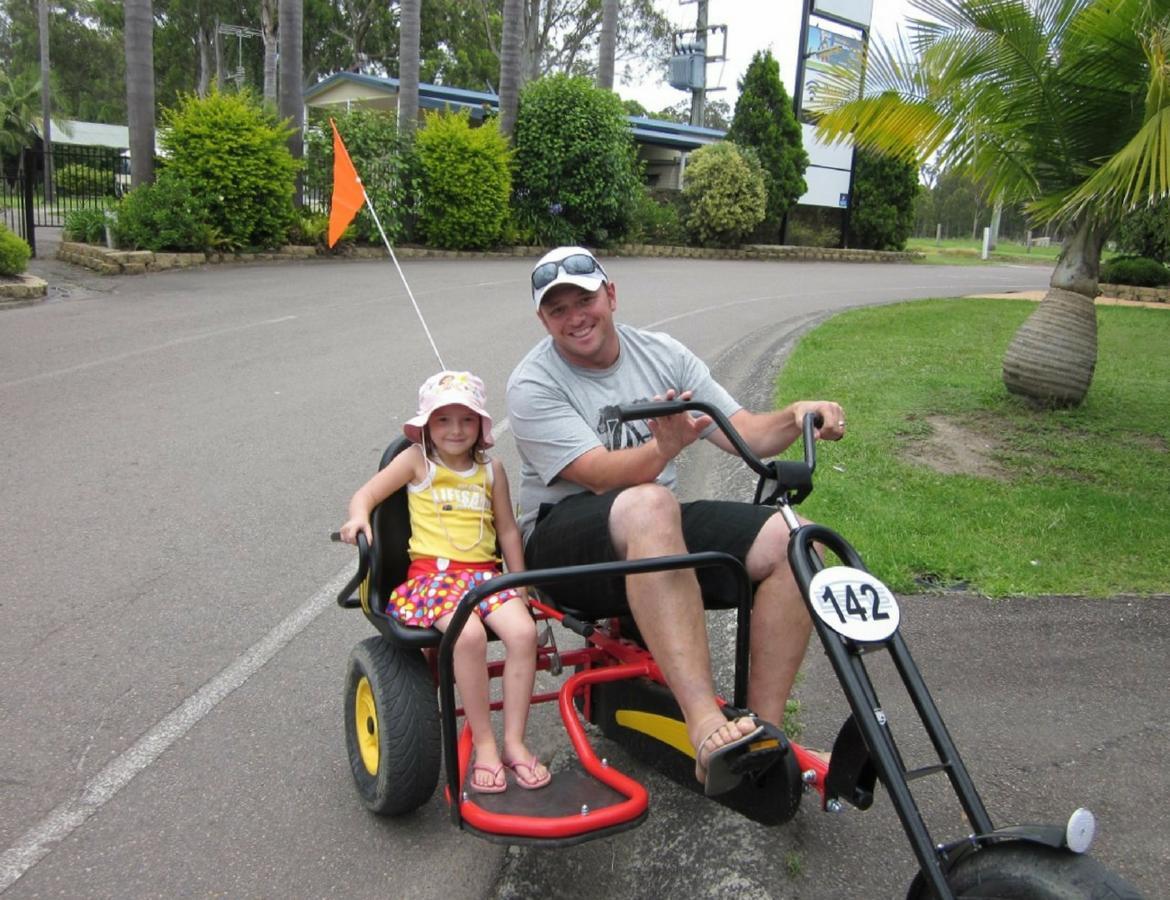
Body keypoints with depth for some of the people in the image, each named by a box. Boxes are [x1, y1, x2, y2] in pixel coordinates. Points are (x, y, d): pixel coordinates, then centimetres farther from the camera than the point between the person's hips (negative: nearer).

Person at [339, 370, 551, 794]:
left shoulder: (491, 470, 15)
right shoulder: (417, 461, 7)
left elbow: (507, 529, 20)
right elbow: (367, 493, 2)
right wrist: (358, 518, -21)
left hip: (485, 572, 4)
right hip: (431, 572, -3)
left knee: (523, 632, -25)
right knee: (469, 635, -33)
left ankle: (514, 742, -13)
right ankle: (484, 743, -16)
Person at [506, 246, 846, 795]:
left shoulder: (663, 356, 7)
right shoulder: (533, 384, -7)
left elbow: (747, 434, 2)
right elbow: (605, 476, -20)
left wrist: (795, 417, -19)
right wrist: (666, 448, -40)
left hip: (660, 530, 5)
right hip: (563, 538, -5)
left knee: (794, 539, -18)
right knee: (649, 506, -39)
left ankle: (764, 732, -16)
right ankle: (707, 730, -44)